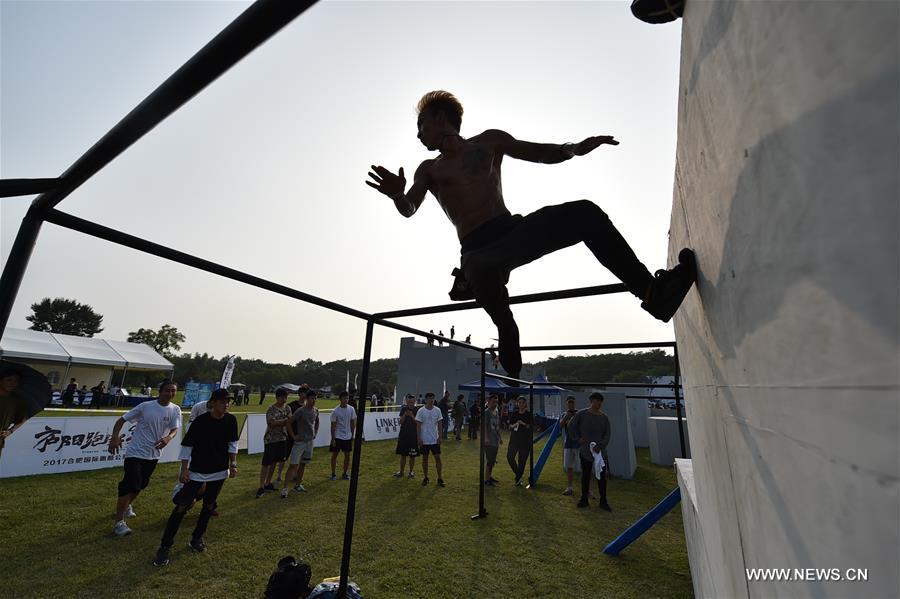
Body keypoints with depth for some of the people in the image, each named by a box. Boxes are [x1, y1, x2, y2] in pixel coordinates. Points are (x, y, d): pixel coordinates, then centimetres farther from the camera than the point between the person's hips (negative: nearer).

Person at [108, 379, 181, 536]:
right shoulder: (145, 406, -13)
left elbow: (175, 429, -15)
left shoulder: (175, 409, -7)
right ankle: (119, 522, 2)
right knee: (130, 485, -10)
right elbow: (122, 420, -5)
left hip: (153, 455, 4)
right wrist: (115, 437, -19)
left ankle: (126, 505, 47)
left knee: (141, 484, 19)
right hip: (135, 452, -4)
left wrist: (168, 438, -36)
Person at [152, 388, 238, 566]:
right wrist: (184, 469, -13)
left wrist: (233, 464, 1)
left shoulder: (231, 420, -8)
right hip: (197, 471, -4)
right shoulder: (200, 421, -19)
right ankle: (164, 547, 13)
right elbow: (187, 445, -10)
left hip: (220, 471, 4)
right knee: (182, 506, -4)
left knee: (209, 506, 14)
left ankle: (196, 539, 32)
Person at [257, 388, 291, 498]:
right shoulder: (271, 409, -12)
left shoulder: (287, 408, 6)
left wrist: (279, 423, -18)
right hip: (270, 440, -6)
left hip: (282, 439, 6)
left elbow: (289, 422, -2)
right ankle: (261, 487, 3)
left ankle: (268, 484, 27)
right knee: (266, 463, -4)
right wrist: (285, 420, -12)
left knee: (274, 462, 14)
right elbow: (273, 423, -21)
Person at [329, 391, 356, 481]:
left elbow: (352, 423, 5)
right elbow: (333, 425, -10)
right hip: (337, 437, -3)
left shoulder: (351, 409, -4)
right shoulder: (335, 411, -13)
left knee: (347, 455, 7)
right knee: (334, 455, 7)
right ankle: (333, 474, 21)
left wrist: (352, 435, 5)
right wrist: (333, 439, -10)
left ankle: (345, 473, 22)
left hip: (348, 437, 3)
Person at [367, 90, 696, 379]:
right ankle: (512, 378, -25)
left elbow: (542, 153, 22)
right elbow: (409, 210, 0)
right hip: (478, 248, -2)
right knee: (480, 269, -39)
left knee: (584, 212, -18)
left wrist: (574, 148, 2)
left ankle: (654, 293, -15)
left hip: (514, 229, 3)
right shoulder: (429, 169, 17)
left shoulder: (489, 141, 20)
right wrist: (397, 194, -23)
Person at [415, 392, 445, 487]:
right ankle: (425, 478, 23)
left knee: (437, 458, 1)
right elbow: (418, 425, -6)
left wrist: (439, 437, -2)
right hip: (424, 440, -2)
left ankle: (440, 478, 10)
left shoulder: (437, 410, -1)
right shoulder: (421, 411, -8)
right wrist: (419, 439, -9)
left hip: (435, 439, 2)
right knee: (425, 458, 9)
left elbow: (439, 424, 3)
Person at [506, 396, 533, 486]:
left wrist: (523, 424, -17)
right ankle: (519, 475, 14)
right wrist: (514, 425, -11)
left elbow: (532, 427, -5)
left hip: (525, 440, -2)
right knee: (509, 456, -9)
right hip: (514, 439, 2)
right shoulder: (514, 414, 8)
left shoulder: (529, 415, 0)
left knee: (522, 460, 0)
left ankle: (518, 479, 17)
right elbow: (510, 426, 8)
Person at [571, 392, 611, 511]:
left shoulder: (604, 417, 1)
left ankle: (603, 501, 18)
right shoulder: (582, 414, -6)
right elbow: (571, 426, 3)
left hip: (600, 451, 2)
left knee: (602, 476, 4)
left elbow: (607, 435, 0)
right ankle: (584, 499, 22)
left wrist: (600, 446, -14)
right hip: (585, 451, -1)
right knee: (585, 475, 9)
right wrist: (578, 438, 0)